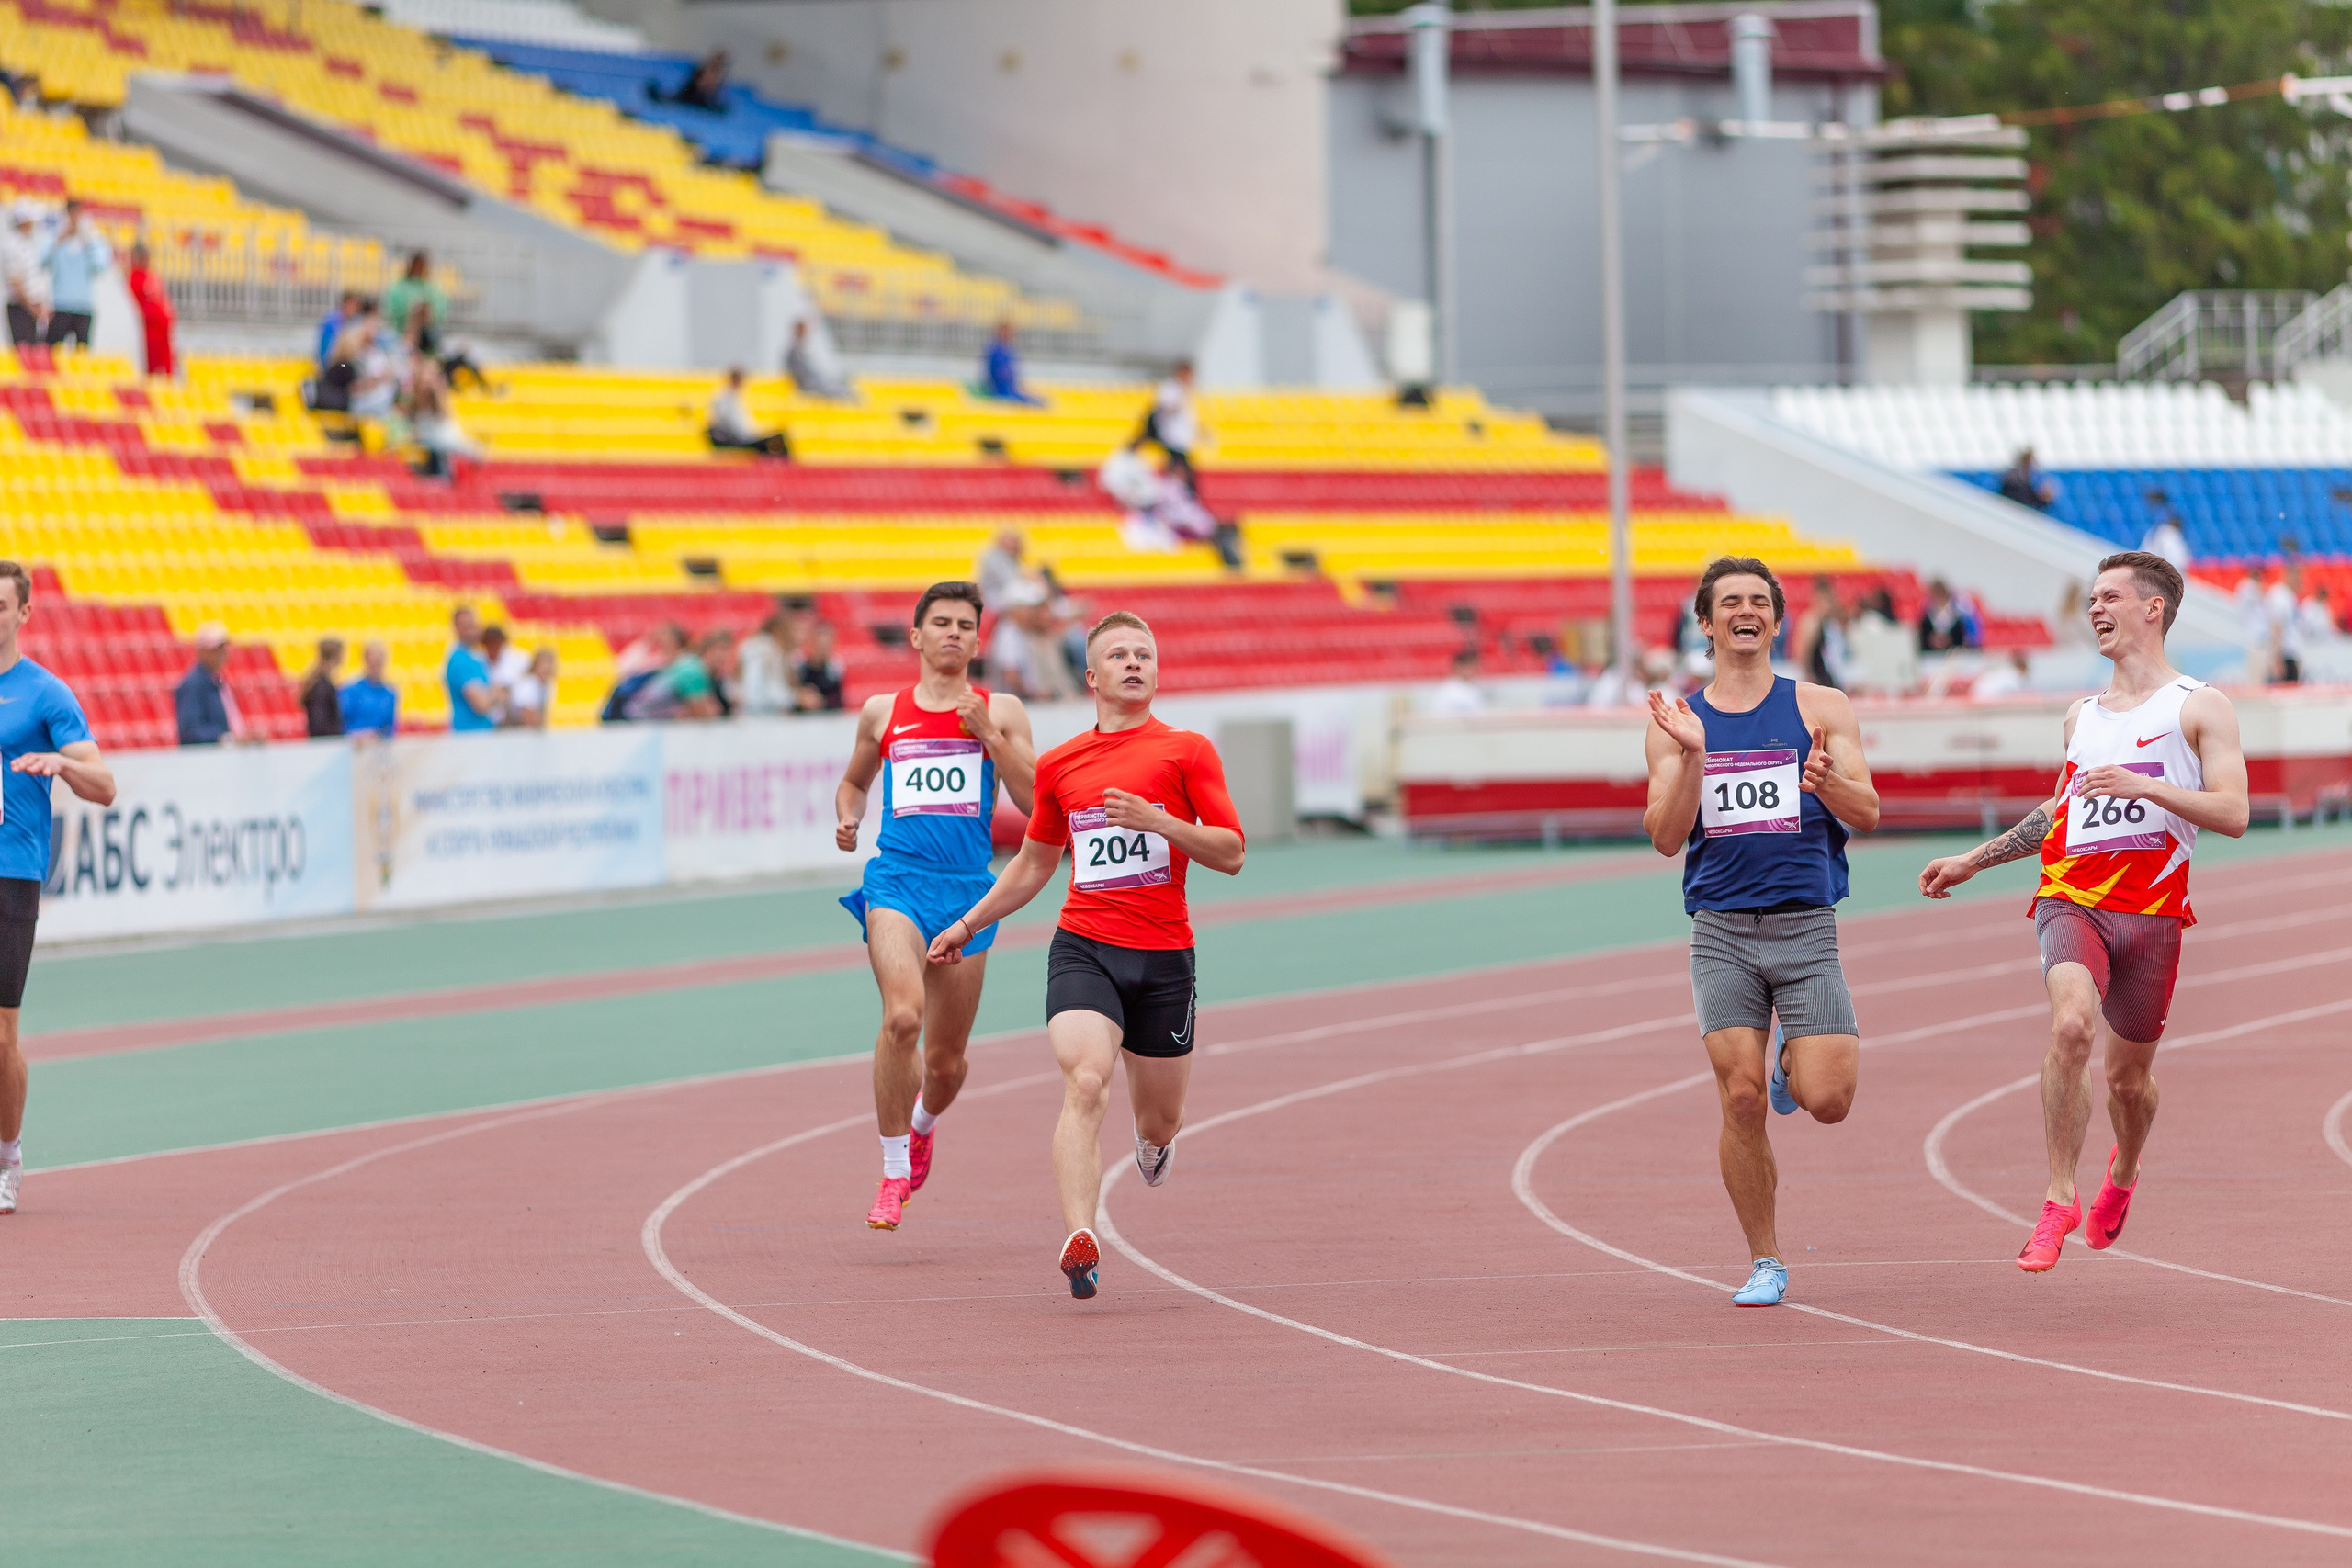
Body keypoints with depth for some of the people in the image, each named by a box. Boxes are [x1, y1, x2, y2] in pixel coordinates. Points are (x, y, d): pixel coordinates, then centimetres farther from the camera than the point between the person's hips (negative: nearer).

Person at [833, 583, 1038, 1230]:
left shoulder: (1001, 711, 8)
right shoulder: (883, 712, 11)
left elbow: (1034, 801, 0)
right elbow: (854, 781, 27)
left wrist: (987, 734, -9)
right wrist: (846, 818, 5)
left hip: (968, 888, 1)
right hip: (897, 880, -1)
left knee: (946, 1060, 8)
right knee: (902, 1015, -27)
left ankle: (923, 1123, 45)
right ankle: (895, 1174, -16)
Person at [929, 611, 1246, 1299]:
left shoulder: (1187, 751, 3)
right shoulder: (1059, 765, 11)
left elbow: (1230, 854, -1)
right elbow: (1033, 863, 26)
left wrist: (1157, 820, -15)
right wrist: (968, 925, 27)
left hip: (1163, 956, 0)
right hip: (1083, 950, 0)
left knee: (1158, 1121, 12)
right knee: (1085, 1083, -24)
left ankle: (1155, 1140, 52)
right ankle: (1079, 1241, -34)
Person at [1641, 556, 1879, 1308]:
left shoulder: (1821, 709, 6)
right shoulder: (1675, 724, 8)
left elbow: (1867, 813, -1)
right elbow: (1667, 837, -1)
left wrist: (1828, 782, -23)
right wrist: (1692, 759, -16)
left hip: (1806, 927, 0)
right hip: (1722, 931, 0)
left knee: (1826, 1100, -11)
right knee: (1741, 1100, -8)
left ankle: (1790, 1058, 26)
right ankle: (1763, 1263, 7)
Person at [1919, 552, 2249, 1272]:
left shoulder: (2199, 708, 3)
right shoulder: (2082, 717, 19)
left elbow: (2232, 813, -8)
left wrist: (2144, 785, -20)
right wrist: (1971, 861, 29)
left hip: (2151, 913, -2)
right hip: (2069, 899, 2)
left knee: (2128, 1075, 8)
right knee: (2072, 1024, -26)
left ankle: (2123, 1171, 42)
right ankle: (2060, 1201, -21)